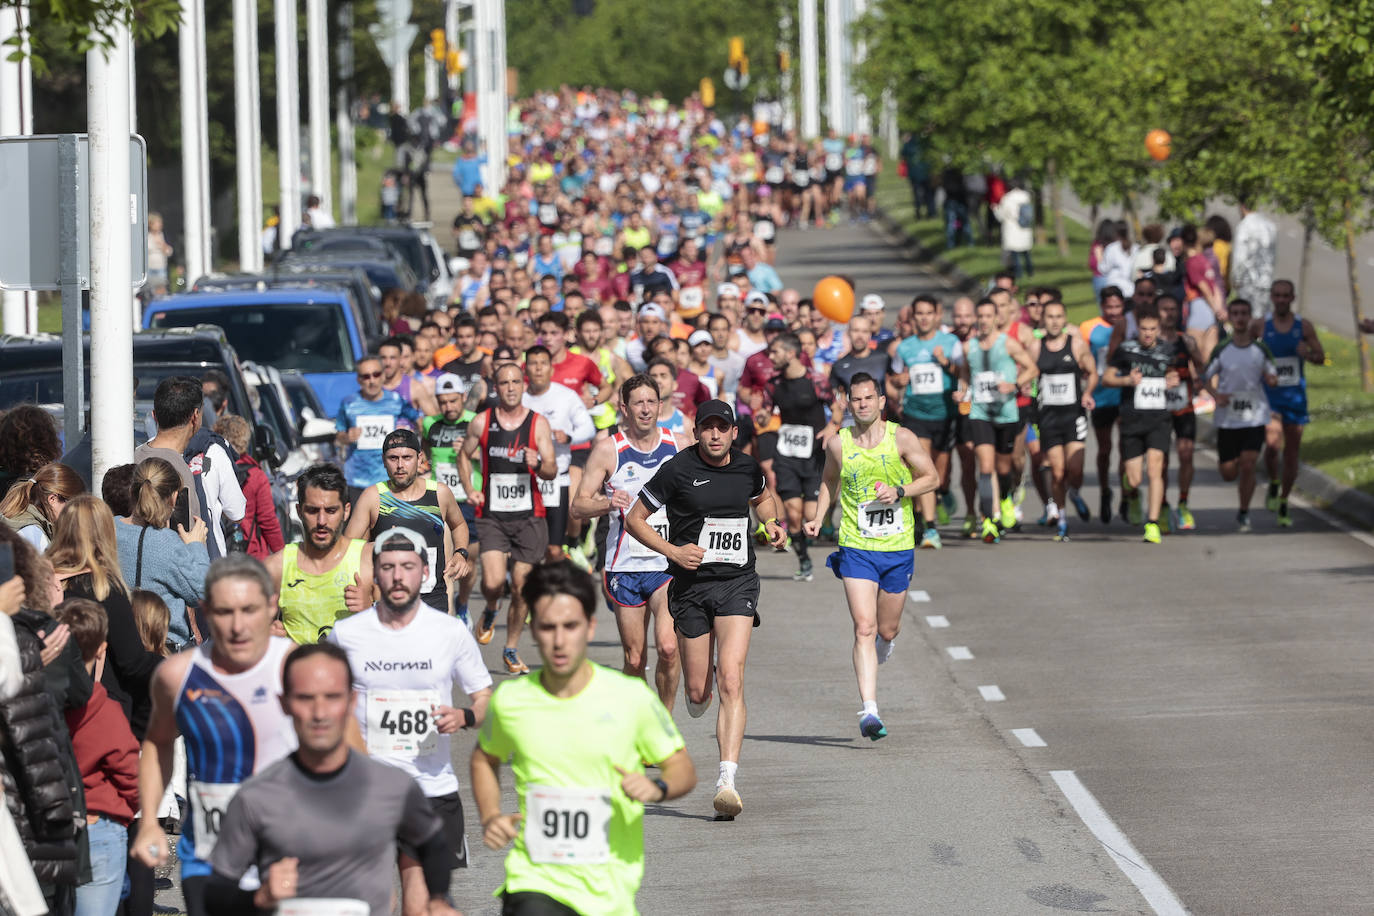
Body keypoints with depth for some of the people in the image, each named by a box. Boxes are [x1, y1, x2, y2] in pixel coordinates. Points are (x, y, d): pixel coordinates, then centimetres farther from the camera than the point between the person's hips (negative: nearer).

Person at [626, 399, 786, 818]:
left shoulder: (748, 467, 5)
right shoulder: (677, 469, -6)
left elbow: (763, 497, 29)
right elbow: (635, 518, 1)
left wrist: (772, 523, 8)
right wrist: (672, 550, -12)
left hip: (737, 583, 1)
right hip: (691, 584, -1)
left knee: (731, 681, -17)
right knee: (698, 693, 5)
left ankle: (727, 780, -23)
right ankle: (701, 685, 46)